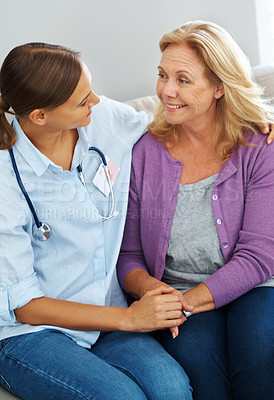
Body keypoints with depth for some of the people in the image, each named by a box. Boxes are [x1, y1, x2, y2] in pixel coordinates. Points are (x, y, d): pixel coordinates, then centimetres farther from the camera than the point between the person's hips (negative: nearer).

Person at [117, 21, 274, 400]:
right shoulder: (144, 152, 0)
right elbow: (127, 254, 4)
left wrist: (187, 299, -21)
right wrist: (151, 289, -19)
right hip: (173, 293, 0)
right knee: (197, 360, -29)